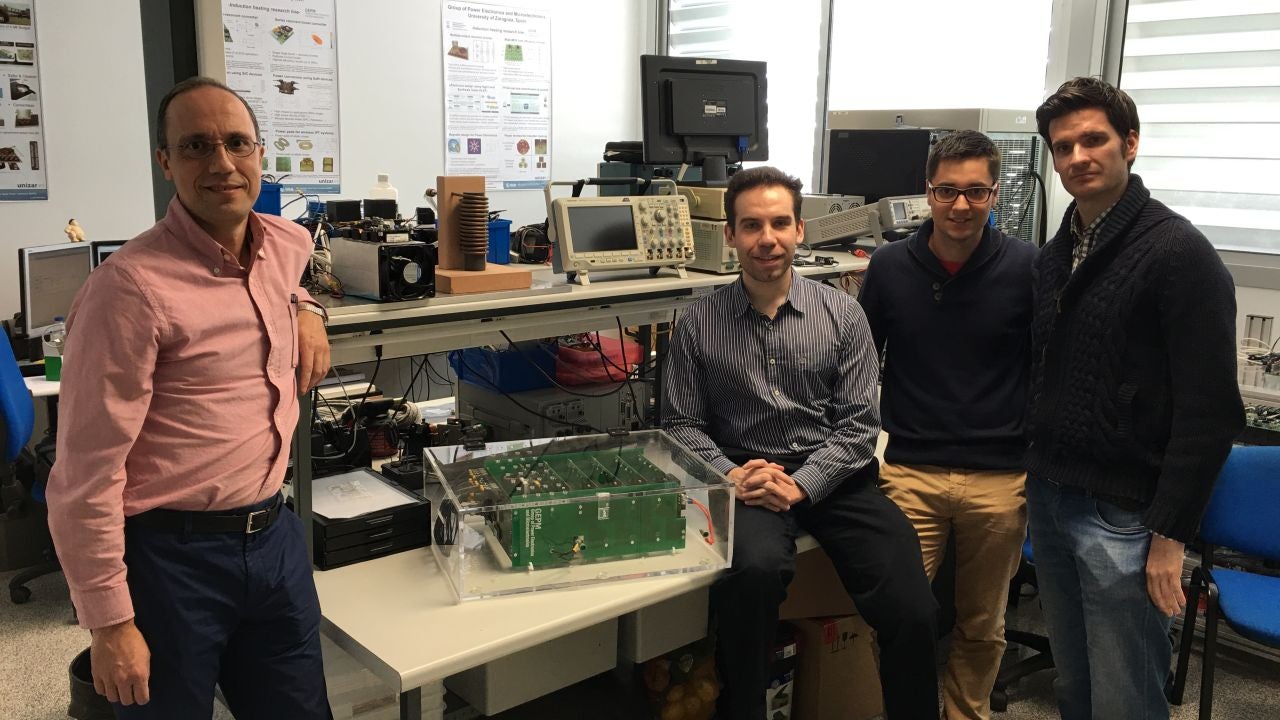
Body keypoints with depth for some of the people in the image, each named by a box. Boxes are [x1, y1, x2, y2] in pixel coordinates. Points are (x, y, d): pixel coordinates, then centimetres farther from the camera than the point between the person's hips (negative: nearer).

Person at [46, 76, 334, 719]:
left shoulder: (290, 244, 3)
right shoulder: (131, 287, -18)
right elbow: (86, 474, -16)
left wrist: (302, 308, 9)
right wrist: (111, 624, -14)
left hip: (275, 537, 6)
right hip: (172, 554, -6)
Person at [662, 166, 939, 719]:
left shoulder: (842, 314, 5)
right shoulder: (699, 324, 4)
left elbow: (858, 424, 1)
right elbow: (681, 424, 7)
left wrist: (800, 485, -13)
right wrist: (730, 475, -12)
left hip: (834, 478, 1)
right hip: (747, 479, -1)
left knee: (913, 612, -20)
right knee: (754, 570, -35)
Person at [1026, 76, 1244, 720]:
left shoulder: (1177, 252, -12)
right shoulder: (1054, 255, 10)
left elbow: (1210, 411, -15)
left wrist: (1171, 535, -16)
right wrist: (1035, 482, 11)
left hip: (1123, 518, -6)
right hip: (1048, 500, 6)